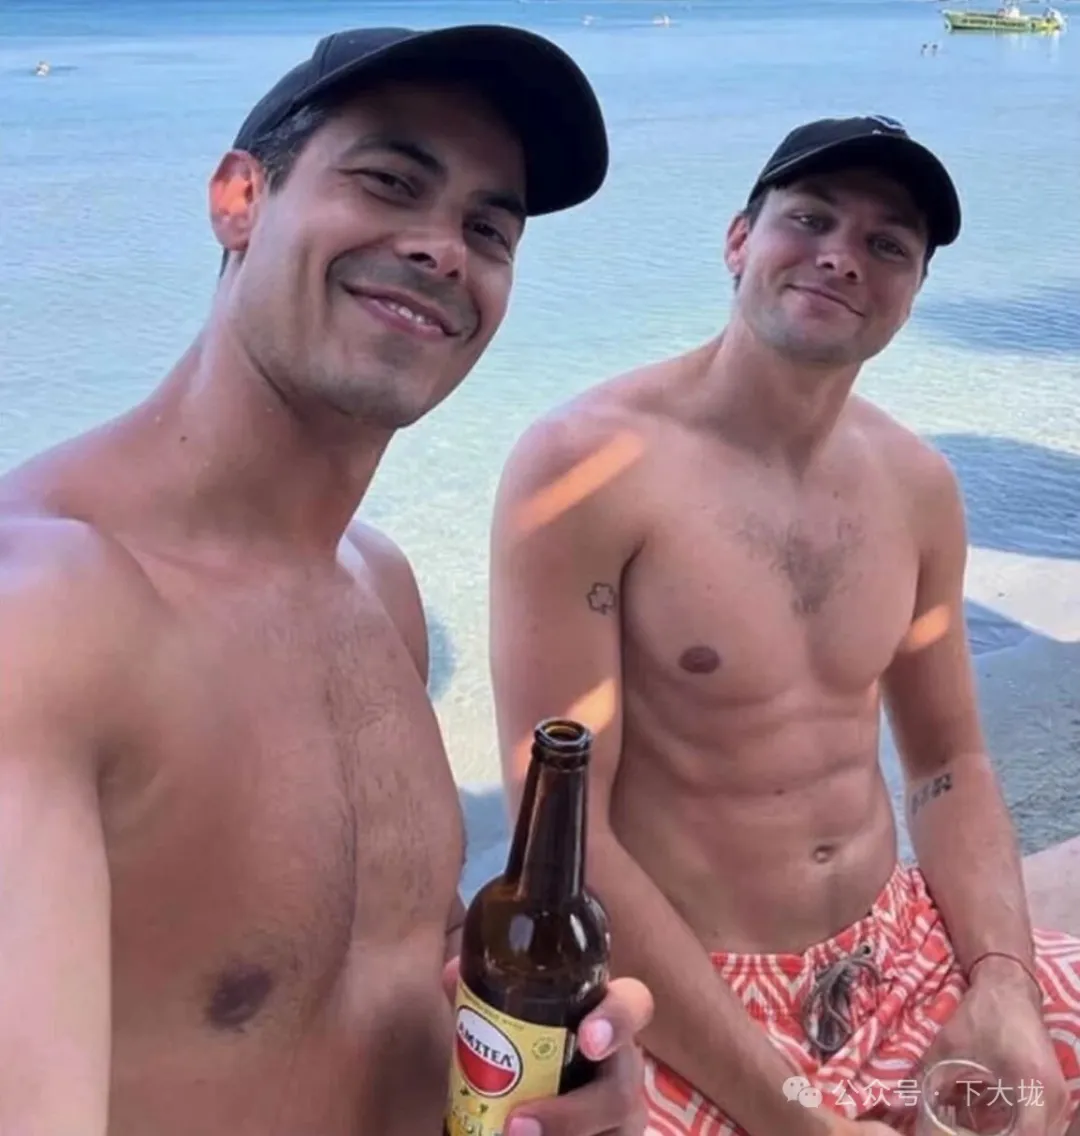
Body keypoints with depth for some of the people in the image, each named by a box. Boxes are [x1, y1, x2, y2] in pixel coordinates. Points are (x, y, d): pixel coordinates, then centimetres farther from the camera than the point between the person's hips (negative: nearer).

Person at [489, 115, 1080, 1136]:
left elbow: (949, 761, 11)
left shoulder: (916, 485, 2)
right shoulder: (588, 465, -18)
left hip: (901, 959, 6)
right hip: (680, 1007, -5)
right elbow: (561, 835, -19)